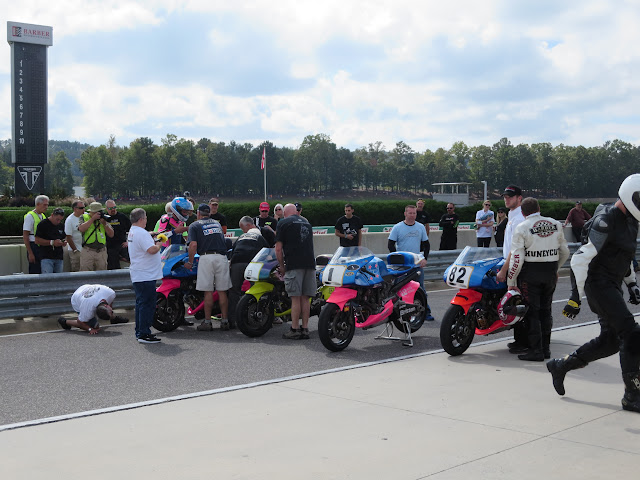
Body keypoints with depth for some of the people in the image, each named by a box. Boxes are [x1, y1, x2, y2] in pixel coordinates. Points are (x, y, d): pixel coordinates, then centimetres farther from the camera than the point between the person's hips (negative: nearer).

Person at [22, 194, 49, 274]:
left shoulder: (43, 216, 14)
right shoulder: (30, 216, -9)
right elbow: (25, 237, -13)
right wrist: (30, 253, -17)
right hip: (34, 247, -7)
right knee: (34, 273, -6)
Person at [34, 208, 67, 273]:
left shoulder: (61, 225, 14)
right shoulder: (43, 224, -5)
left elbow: (65, 237, 27)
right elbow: (37, 240, -9)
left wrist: (64, 242, 2)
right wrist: (52, 242, -17)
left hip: (59, 258, 6)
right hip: (47, 258, -6)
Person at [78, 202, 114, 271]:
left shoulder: (103, 218, 11)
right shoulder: (84, 217, 3)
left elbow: (111, 234, 6)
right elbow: (81, 229, -17)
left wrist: (104, 224, -9)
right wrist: (93, 218, -16)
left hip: (102, 252, 3)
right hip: (87, 252, -3)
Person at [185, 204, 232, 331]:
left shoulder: (195, 226, 6)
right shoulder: (217, 223, 23)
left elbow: (193, 245, -6)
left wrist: (190, 262, 1)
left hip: (206, 257, -4)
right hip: (221, 257, 4)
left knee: (208, 292, -1)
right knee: (222, 291, 6)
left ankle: (207, 322, 2)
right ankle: (225, 321, 7)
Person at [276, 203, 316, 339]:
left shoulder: (283, 223, 4)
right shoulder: (306, 222, 22)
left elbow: (278, 249, -2)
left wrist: (282, 266, 9)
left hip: (294, 264, -5)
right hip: (310, 263, 5)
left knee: (295, 298, -5)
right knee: (305, 298, 7)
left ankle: (295, 330, -4)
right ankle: (305, 329, 8)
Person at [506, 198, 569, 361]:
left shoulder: (522, 228, -9)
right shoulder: (556, 225, 6)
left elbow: (517, 257, -14)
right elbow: (565, 252, 13)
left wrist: (510, 280, -5)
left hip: (531, 273, -5)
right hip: (551, 272, 5)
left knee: (532, 312, 0)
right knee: (545, 310, 14)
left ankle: (536, 350, 0)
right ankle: (545, 348, 19)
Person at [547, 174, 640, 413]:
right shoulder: (606, 221, -19)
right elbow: (581, 258, -22)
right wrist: (575, 297, -22)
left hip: (612, 286, 10)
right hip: (599, 284, -10)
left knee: (610, 341, 12)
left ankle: (560, 366, 27)